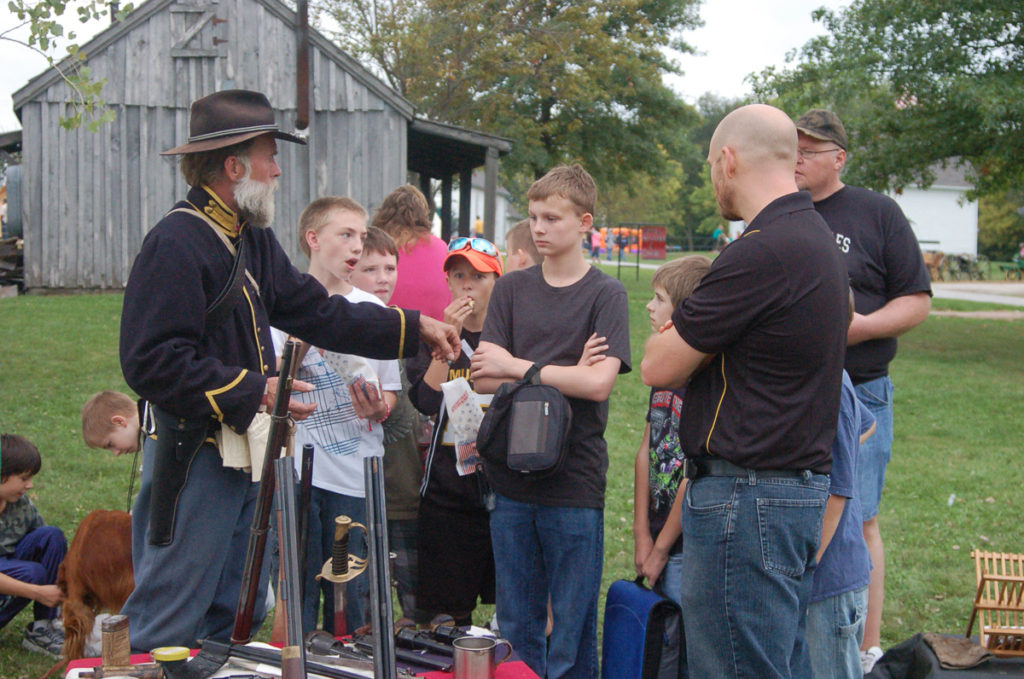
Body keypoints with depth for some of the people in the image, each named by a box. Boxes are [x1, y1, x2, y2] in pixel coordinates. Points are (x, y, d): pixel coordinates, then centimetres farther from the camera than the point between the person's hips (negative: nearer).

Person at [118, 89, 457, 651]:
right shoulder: (175, 242, -17)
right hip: (192, 454, -9)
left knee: (236, 616, 16)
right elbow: (151, 361, -23)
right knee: (166, 624, -3)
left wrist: (414, 327, 14)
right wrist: (252, 392, -21)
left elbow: (316, 312, 17)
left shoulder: (253, 241, 14)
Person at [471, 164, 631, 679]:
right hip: (510, 479, 3)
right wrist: (563, 374, -10)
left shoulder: (605, 294, -1)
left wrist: (515, 367, -8)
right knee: (515, 624, 10)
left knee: (573, 626, 4)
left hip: (574, 481, -3)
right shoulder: (511, 289, 9)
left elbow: (598, 383, -14)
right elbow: (482, 379, 0)